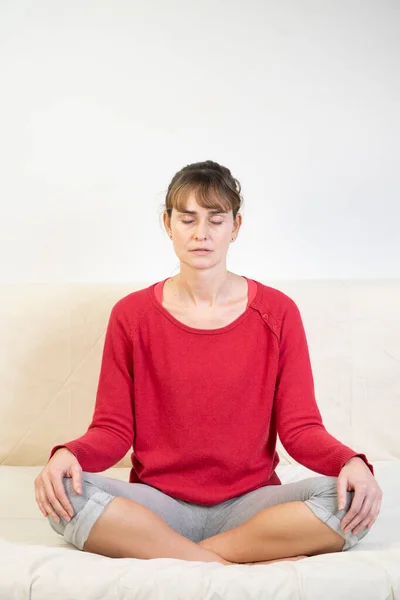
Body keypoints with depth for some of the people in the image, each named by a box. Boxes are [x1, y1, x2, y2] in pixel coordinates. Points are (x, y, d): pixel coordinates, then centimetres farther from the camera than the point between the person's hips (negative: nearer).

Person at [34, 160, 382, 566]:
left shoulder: (277, 312, 2)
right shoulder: (131, 314, 3)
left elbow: (299, 427, 0)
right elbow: (112, 429, 1)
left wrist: (351, 461, -21)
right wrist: (68, 454, -21)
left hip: (248, 505, 1)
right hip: (158, 505, 0)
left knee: (349, 500, -28)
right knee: (67, 493, -28)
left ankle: (153, 550, -18)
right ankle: (234, 566, -20)